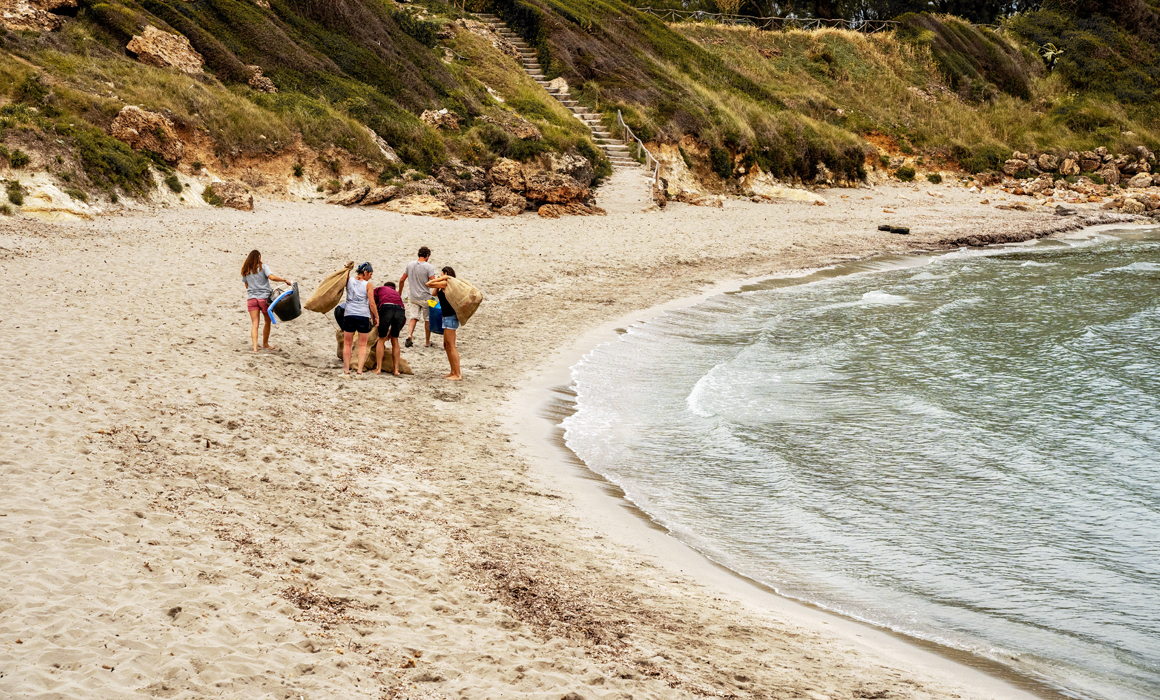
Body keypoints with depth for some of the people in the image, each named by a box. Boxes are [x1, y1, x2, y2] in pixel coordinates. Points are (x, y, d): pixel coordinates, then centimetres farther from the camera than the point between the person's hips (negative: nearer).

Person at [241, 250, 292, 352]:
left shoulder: (246, 270, 9)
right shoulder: (263, 267, -3)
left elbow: (246, 285, 16)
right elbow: (271, 277, -18)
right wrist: (285, 280, -11)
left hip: (251, 298, 3)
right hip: (264, 297, -3)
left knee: (255, 323, -2)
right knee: (267, 322, 15)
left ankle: (255, 346, -17)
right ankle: (265, 344, 26)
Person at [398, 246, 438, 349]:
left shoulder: (410, 264, 1)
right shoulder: (429, 267, -14)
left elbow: (402, 280, 7)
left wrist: (399, 291, 21)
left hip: (412, 297, 3)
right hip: (425, 298, -3)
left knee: (413, 317, 5)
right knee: (428, 319, 10)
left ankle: (409, 335, -20)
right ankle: (428, 342, 17)